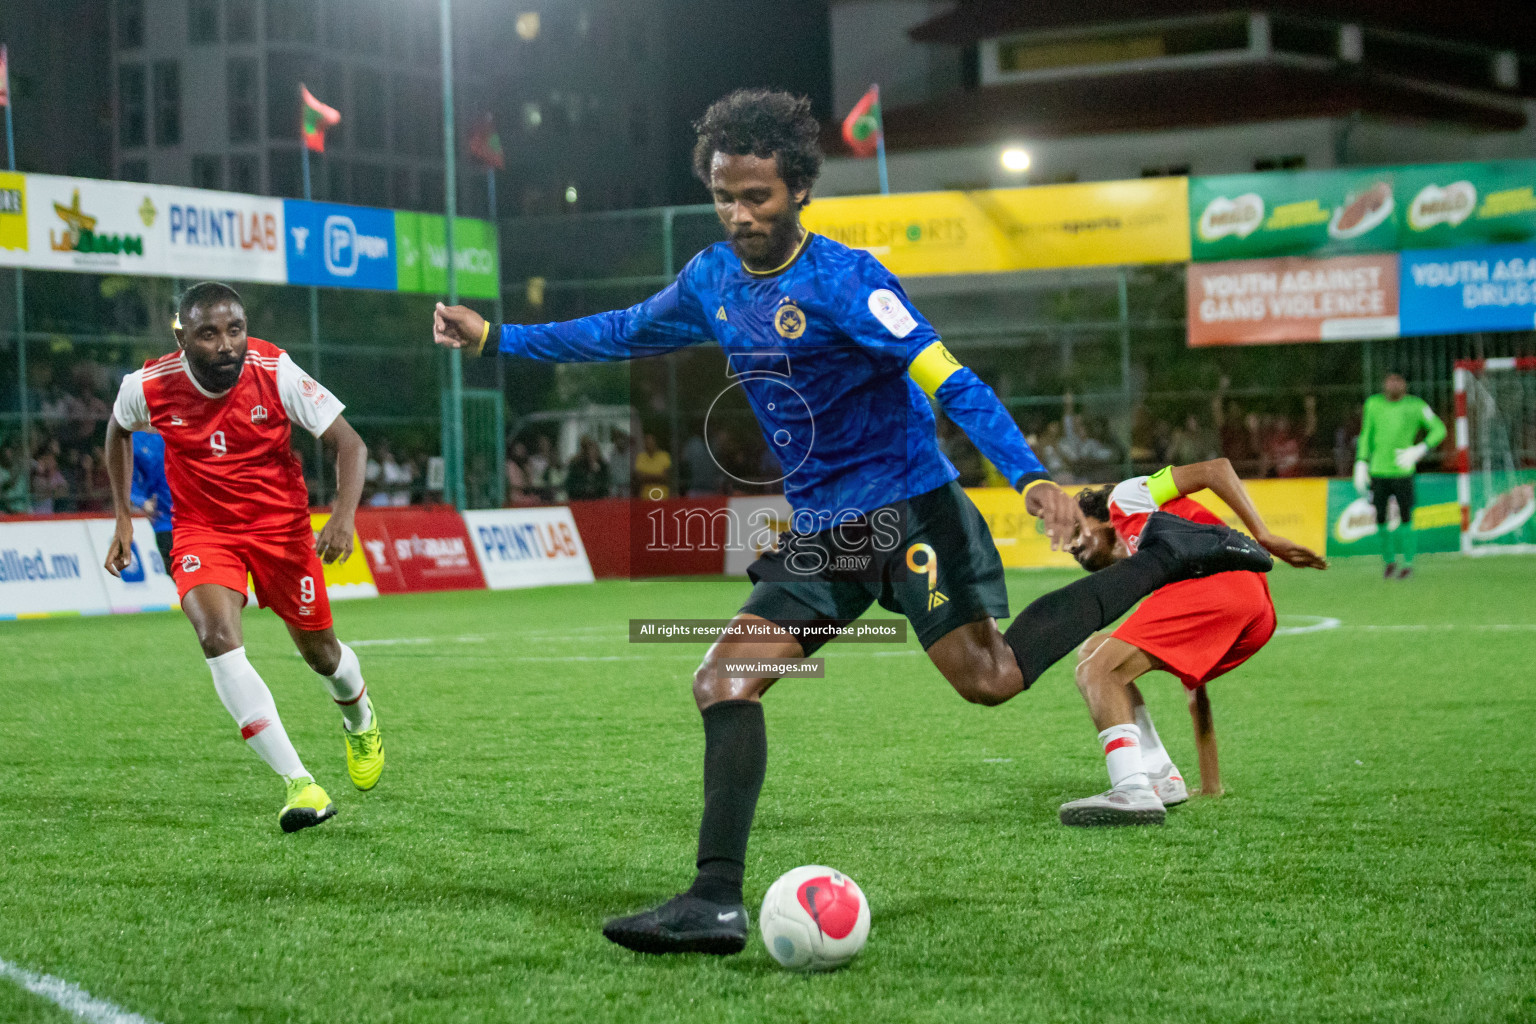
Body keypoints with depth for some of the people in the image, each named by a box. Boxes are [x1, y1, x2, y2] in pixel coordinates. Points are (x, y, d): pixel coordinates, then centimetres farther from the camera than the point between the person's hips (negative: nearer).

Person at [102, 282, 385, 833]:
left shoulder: (275, 371, -21)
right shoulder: (151, 386, -16)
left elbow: (349, 443, -16)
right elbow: (118, 430, 9)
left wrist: (343, 516, -31)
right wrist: (123, 517, 7)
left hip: (280, 524, 0)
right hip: (202, 528, 0)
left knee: (320, 652, 12)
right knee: (218, 638, -26)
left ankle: (360, 720, 50)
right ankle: (298, 782, -27)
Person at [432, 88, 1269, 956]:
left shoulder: (843, 280, -16)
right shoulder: (714, 281, 6)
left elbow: (952, 384, -23)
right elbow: (625, 333, 25)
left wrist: (1031, 477, -36)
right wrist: (496, 337, 26)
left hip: (907, 509, -6)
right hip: (817, 529, 7)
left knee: (988, 677, -12)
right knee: (724, 681, -7)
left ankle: (1164, 557, 4)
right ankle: (717, 901, -7)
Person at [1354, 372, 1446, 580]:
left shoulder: (1416, 406, -3)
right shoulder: (1373, 404, 7)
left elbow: (1439, 430, 2)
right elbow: (1366, 436, 15)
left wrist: (1418, 451, -11)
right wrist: (1361, 464, 8)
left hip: (1402, 471, -2)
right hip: (1378, 471, 3)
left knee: (1405, 518, -4)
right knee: (1381, 519, 3)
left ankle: (1408, 563, 10)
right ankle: (1389, 561, 22)